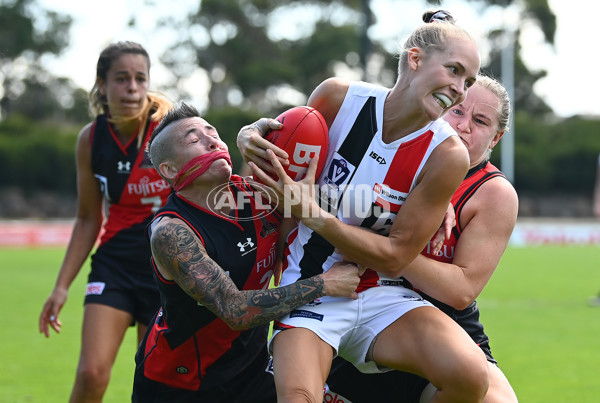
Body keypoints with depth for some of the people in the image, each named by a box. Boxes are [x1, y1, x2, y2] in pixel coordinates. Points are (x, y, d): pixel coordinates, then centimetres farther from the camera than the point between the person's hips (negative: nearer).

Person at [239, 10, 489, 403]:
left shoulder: (447, 154, -11)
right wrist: (251, 137, -11)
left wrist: (316, 216, -23)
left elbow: (396, 257, -11)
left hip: (382, 296, 1)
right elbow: (285, 146, 14)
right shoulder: (338, 98, -7)